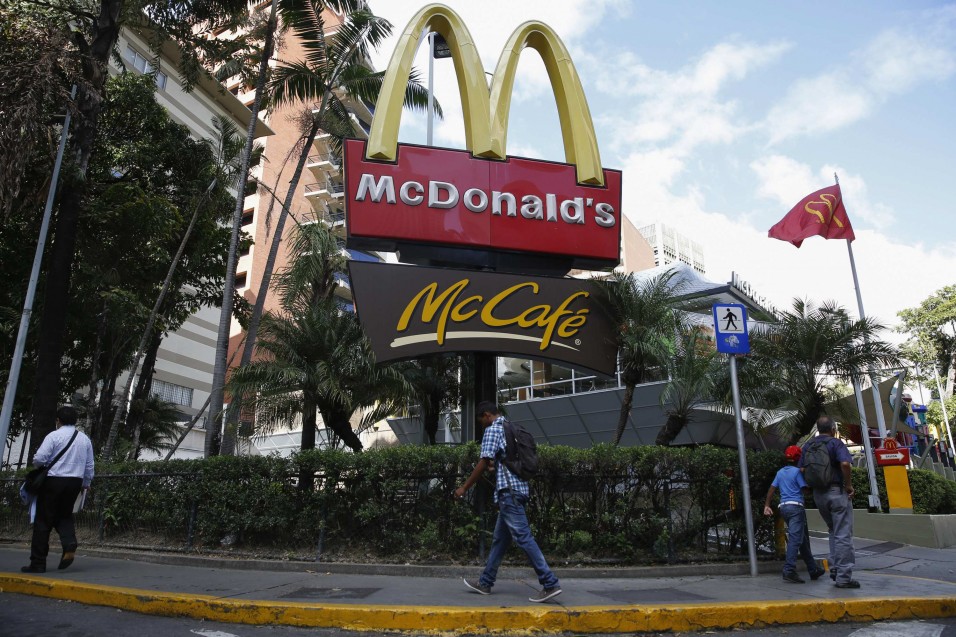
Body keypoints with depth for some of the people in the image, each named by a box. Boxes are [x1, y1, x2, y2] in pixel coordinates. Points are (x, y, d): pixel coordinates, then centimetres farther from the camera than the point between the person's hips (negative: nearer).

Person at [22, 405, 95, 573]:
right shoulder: (85, 439, 9)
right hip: (75, 482, 5)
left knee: (43, 520, 5)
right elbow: (89, 465, 13)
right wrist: (85, 484, 26)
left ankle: (38, 563, 8)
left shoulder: (54, 436, -7)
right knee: (65, 515, 19)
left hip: (54, 480, -4)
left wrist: (39, 465, 10)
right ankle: (69, 544, -7)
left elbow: (39, 459, -13)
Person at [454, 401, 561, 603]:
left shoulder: (492, 430, -6)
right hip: (519, 489, 10)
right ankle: (485, 583, 23)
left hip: (509, 490, -10)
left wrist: (464, 487, -2)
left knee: (523, 537, -10)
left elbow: (483, 463, -10)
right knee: (500, 538, 15)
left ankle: (550, 584, -11)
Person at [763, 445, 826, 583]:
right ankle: (789, 571, -21)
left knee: (803, 540, 17)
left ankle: (813, 570, 25)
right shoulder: (797, 471, -6)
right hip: (795, 506, -8)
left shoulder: (780, 472, 14)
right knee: (795, 539, -13)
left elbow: (772, 488, 10)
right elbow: (805, 488, -10)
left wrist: (767, 505, 9)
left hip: (783, 507, 8)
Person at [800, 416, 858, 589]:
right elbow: (845, 464, -24)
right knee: (843, 535, 0)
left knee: (833, 531, 22)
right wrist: (849, 485, -12)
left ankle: (834, 568, 19)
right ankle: (843, 576, 1)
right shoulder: (835, 443, -7)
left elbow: (802, 469, 6)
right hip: (837, 491, -6)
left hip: (818, 494, 6)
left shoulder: (808, 445, 9)